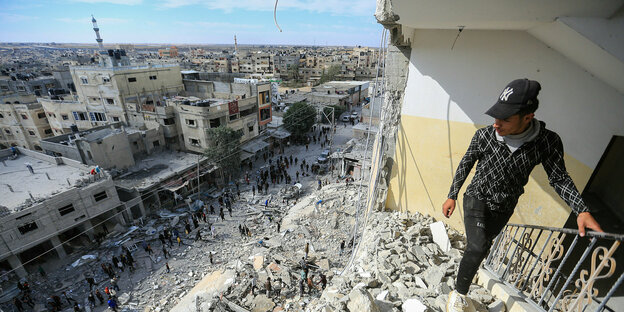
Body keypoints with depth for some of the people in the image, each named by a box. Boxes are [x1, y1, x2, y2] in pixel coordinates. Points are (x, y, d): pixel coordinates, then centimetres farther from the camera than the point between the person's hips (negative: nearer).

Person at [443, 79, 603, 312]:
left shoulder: (547, 141, -18)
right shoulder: (484, 135, -21)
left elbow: (559, 178, -6)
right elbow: (465, 164, -7)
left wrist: (581, 210, -22)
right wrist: (452, 196, -6)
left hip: (503, 209, 3)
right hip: (476, 199, -2)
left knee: (482, 246, 20)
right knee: (477, 248, -18)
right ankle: (459, 293, 1)